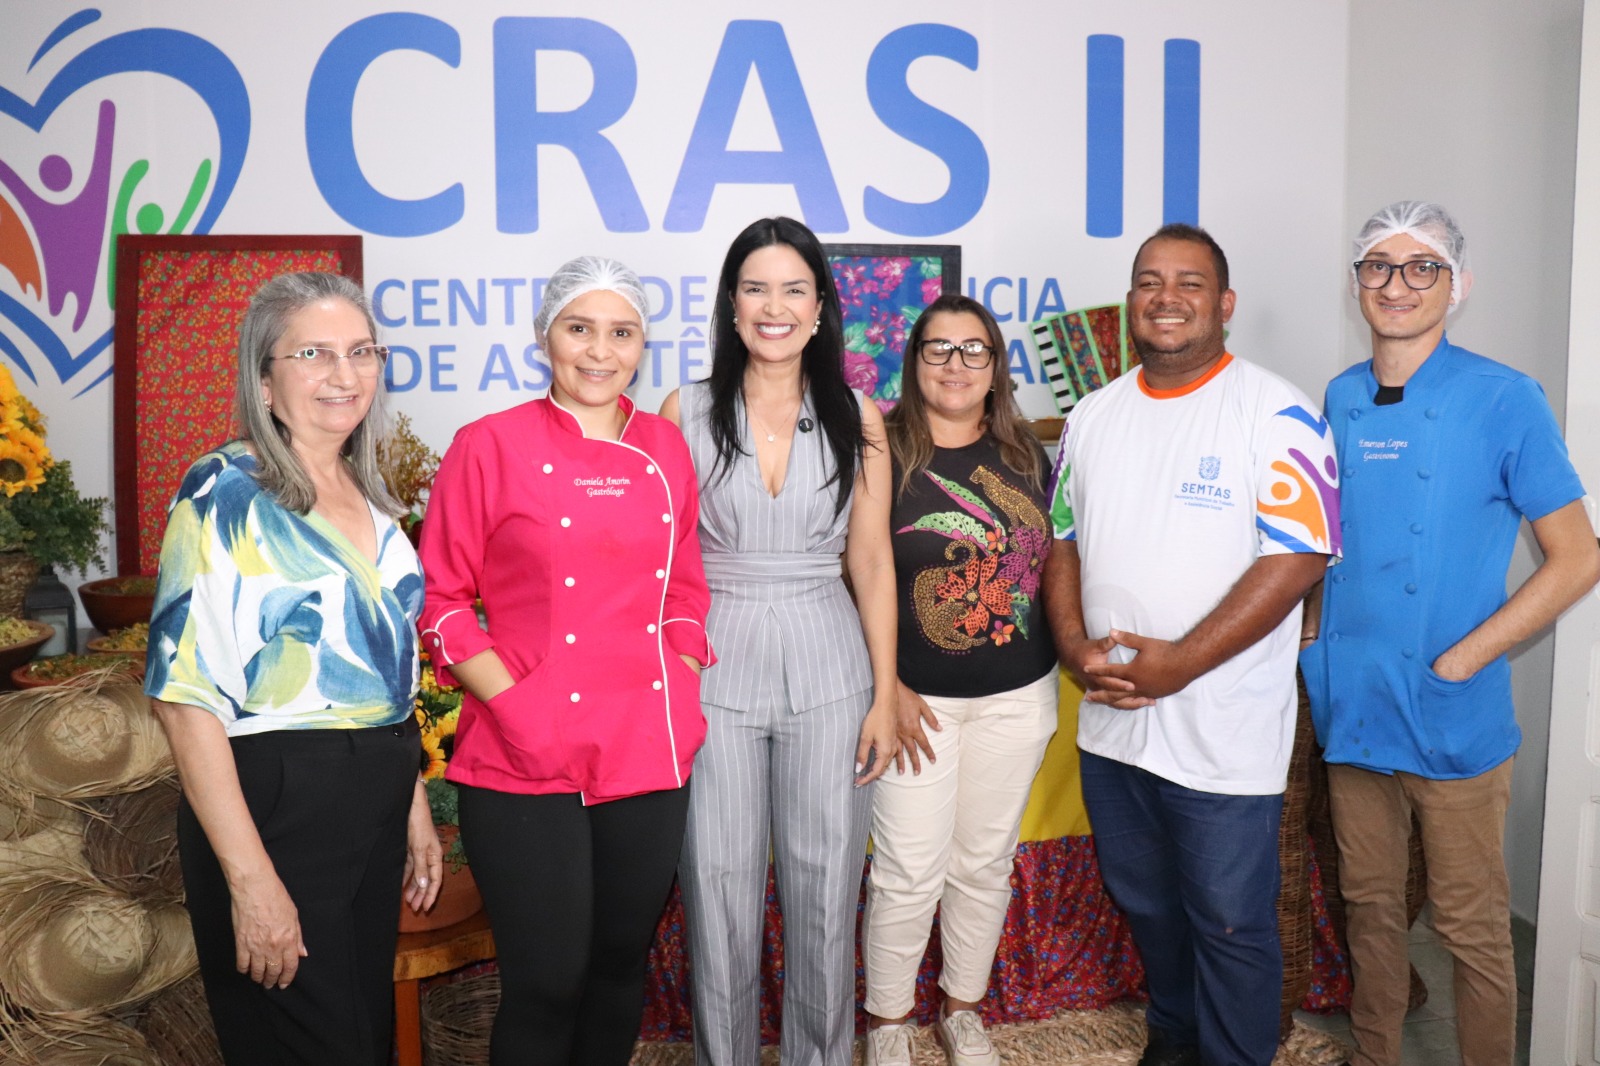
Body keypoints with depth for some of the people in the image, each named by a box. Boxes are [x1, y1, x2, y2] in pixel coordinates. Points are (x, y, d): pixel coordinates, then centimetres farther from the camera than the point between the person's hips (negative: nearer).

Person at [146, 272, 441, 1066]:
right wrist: (249, 877, -21)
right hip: (275, 801, -7)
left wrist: (413, 806, 15)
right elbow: (186, 693, -17)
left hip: (374, 801, 7)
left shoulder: (369, 497, 9)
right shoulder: (226, 494, -12)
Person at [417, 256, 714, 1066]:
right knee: (546, 984, 3)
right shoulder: (490, 446, -5)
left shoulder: (665, 449, 8)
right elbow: (440, 597, -3)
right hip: (527, 766, -4)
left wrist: (683, 696, 3)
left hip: (649, 758, 4)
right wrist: (511, 702, -12)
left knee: (620, 965, 17)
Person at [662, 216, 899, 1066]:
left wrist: (884, 696, 1)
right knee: (720, 890, 8)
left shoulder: (857, 418, 2)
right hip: (715, 668, 0)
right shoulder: (685, 413, -1)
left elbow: (871, 563, 3)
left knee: (825, 890, 10)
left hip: (828, 671, 1)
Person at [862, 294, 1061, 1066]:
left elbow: (1051, 561, 13)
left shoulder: (1026, 456, 5)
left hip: (1017, 698, 4)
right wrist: (888, 686, -13)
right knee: (909, 874, 2)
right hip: (918, 699, -4)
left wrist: (1069, 654, 5)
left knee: (985, 863, 16)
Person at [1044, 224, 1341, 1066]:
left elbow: (1296, 560, -17)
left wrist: (1180, 663, -21)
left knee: (1229, 923, 9)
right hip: (1109, 723, 6)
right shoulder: (1094, 414, 8)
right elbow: (1063, 540, 11)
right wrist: (1075, 645, -6)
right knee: (1143, 903, 22)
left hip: (1223, 735, -6)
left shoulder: (1275, 413, -11)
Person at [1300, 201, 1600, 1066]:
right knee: (1368, 905, 18)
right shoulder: (1340, 400, 5)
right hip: (1351, 704, 5)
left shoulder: (1504, 400, -9)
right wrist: (1320, 649, 4)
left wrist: (1460, 660, -14)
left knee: (1471, 926, 8)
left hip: (1452, 719, -4)